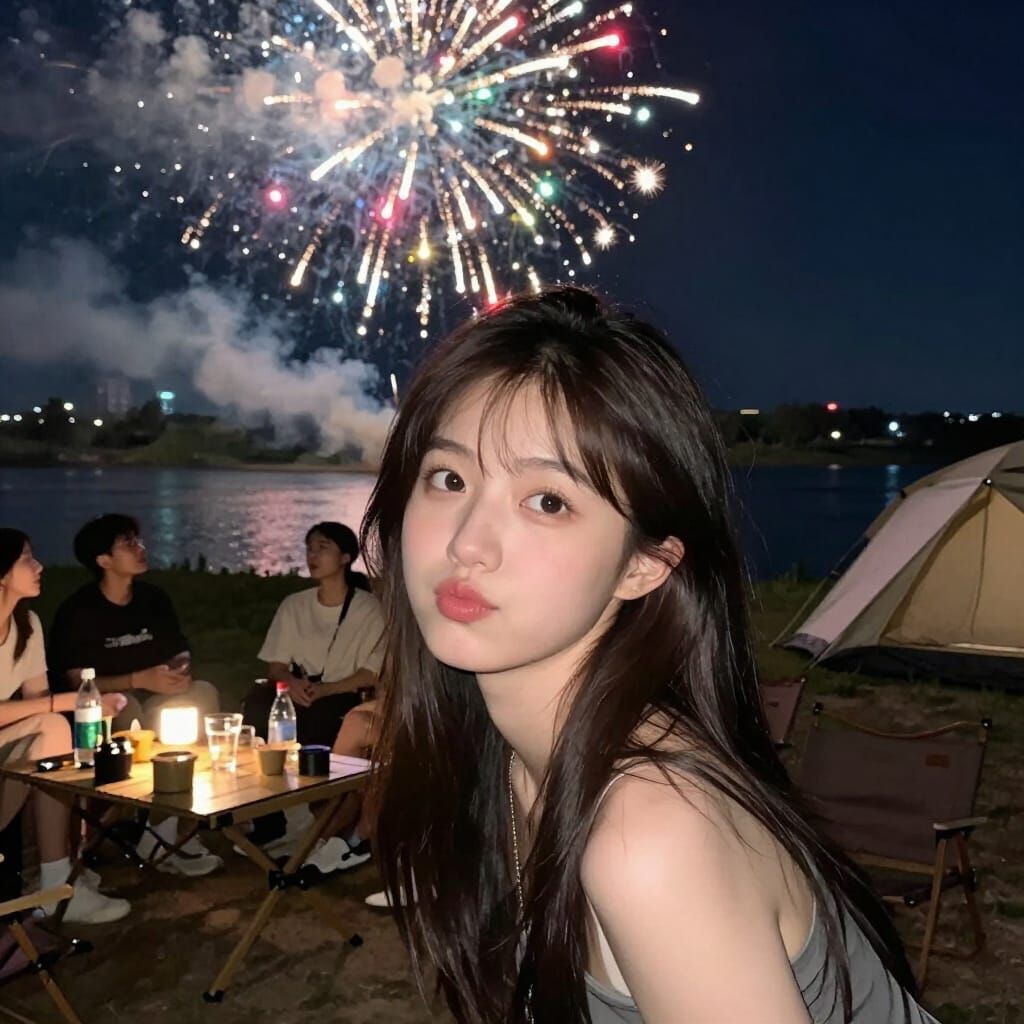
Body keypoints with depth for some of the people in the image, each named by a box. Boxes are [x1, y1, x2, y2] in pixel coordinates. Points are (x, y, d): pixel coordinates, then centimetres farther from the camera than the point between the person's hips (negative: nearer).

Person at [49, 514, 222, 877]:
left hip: (148, 703, 5)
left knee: (203, 692, -21)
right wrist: (140, 679, -27)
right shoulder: (77, 612, -12)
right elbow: (77, 682, -16)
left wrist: (181, 673, -16)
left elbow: (181, 657, 9)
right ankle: (164, 826, -35)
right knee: (124, 706, -37)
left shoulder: (154, 599, 5)